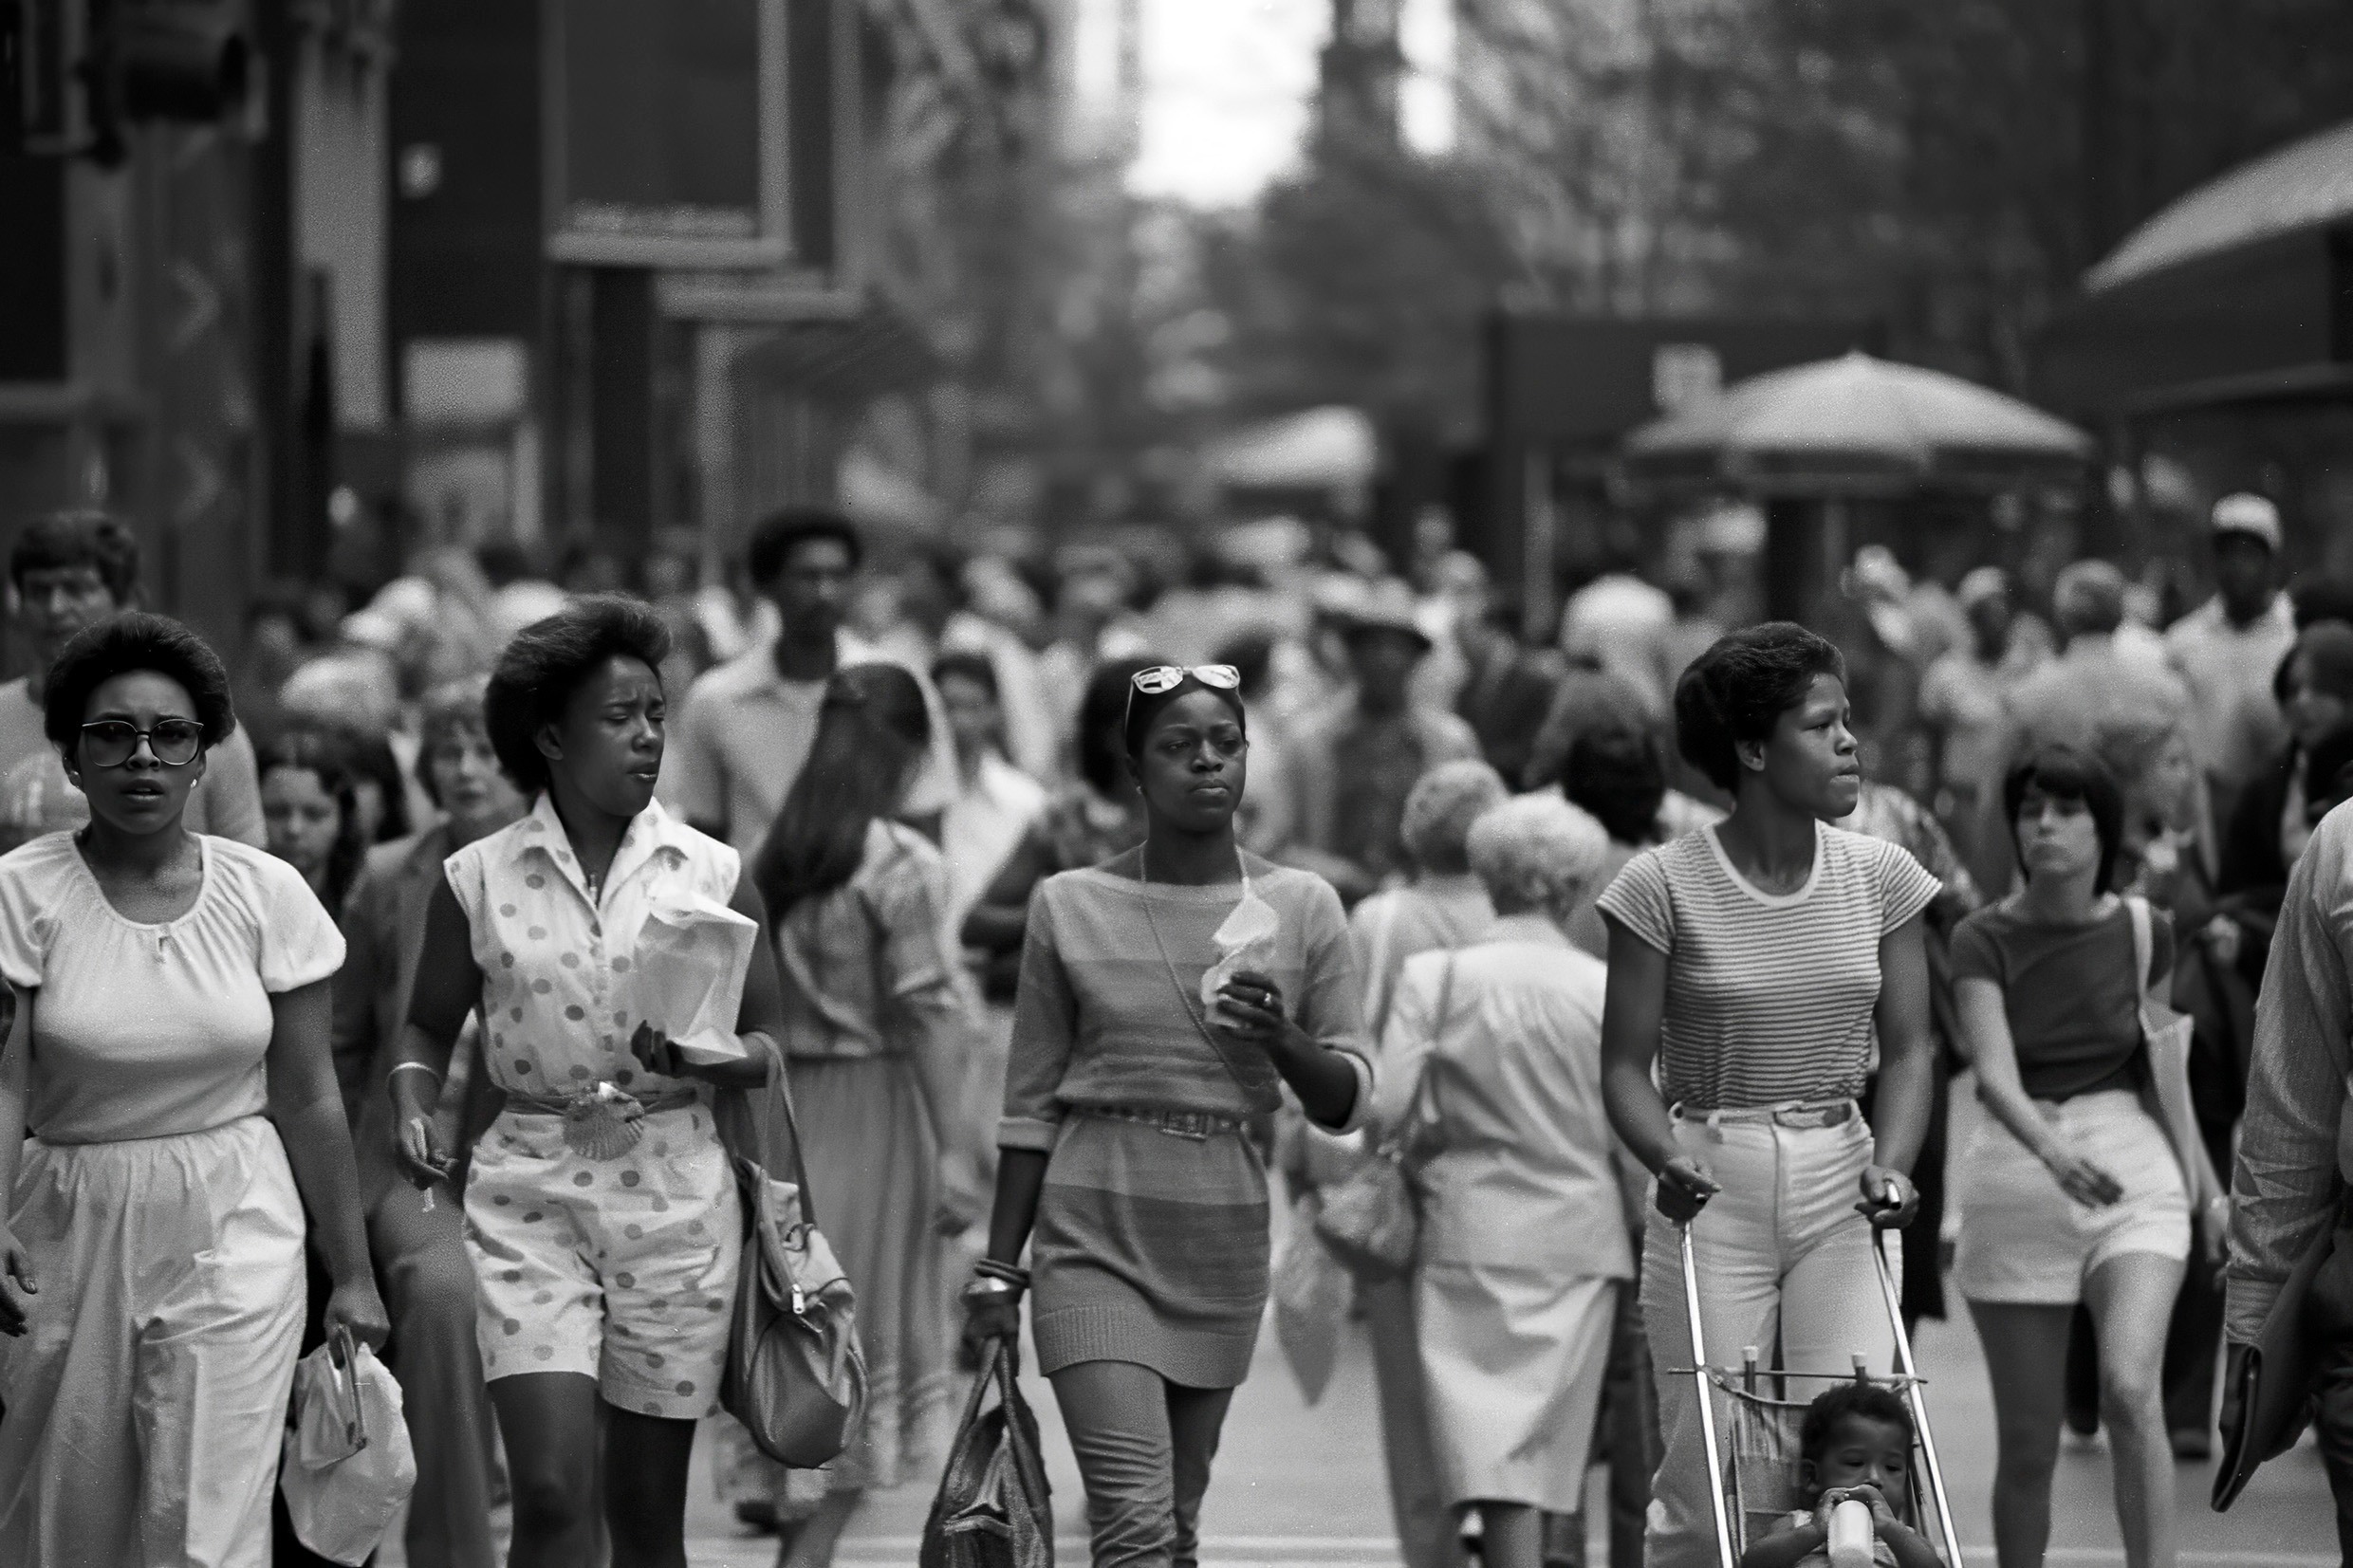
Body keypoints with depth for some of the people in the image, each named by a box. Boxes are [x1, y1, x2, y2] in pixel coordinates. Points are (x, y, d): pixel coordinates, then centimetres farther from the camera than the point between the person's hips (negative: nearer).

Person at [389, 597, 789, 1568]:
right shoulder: (478, 879, 2)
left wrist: (704, 1059, -14)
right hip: (531, 1195, -1)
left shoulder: (712, 874, 3)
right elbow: (429, 1025, 13)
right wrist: (412, 1107, -6)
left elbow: (769, 1042, 7)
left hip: (675, 1195, 1)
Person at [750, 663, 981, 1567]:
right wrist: (954, 1144, -8)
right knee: (869, 1335, 3)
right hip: (877, 1101, -5)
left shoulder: (773, 859, 4)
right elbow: (923, 1014, -13)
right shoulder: (905, 866, -11)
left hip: (789, 1107, 5)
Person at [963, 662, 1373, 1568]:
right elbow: (1031, 1107, 6)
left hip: (1223, 1237, 3)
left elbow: (1347, 1104, 5)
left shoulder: (1301, 908, 4)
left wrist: (1281, 1039, -15)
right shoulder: (1072, 908, 1)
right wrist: (999, 1266, 5)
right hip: (1095, 1230, -2)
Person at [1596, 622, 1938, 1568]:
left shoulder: (1879, 878, 4)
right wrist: (1670, 1155, -21)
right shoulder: (1665, 887, -6)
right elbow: (1626, 1066, -3)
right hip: (1716, 1184, -3)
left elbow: (1907, 1051, 6)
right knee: (1706, 1471, -4)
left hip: (1839, 1182, 3)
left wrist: (1889, 1164, -10)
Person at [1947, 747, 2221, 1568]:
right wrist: (2053, 1150, -39)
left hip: (2132, 1169, 1)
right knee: (2028, 1444, 2)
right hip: (2017, 1178, 0)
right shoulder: (1983, 940, -6)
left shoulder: (2142, 932, 2)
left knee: (2131, 1388, -23)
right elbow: (1995, 1070, -21)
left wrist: (2200, 1173, 19)